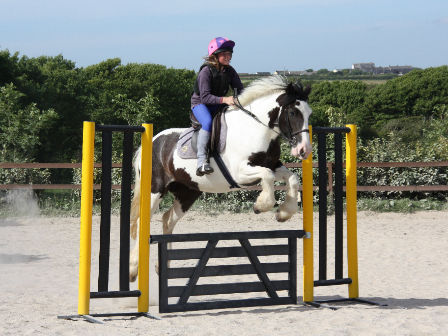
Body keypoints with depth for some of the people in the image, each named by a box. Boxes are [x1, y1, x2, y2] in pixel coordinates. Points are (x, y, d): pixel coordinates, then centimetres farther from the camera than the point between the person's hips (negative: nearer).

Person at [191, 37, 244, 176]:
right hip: (200, 104, -6)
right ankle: (201, 161, -37)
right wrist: (224, 100, -39)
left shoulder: (230, 71, -1)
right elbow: (205, 97, -26)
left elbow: (239, 89, 2)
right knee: (208, 122, -36)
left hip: (218, 106, 7)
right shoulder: (206, 71, -19)